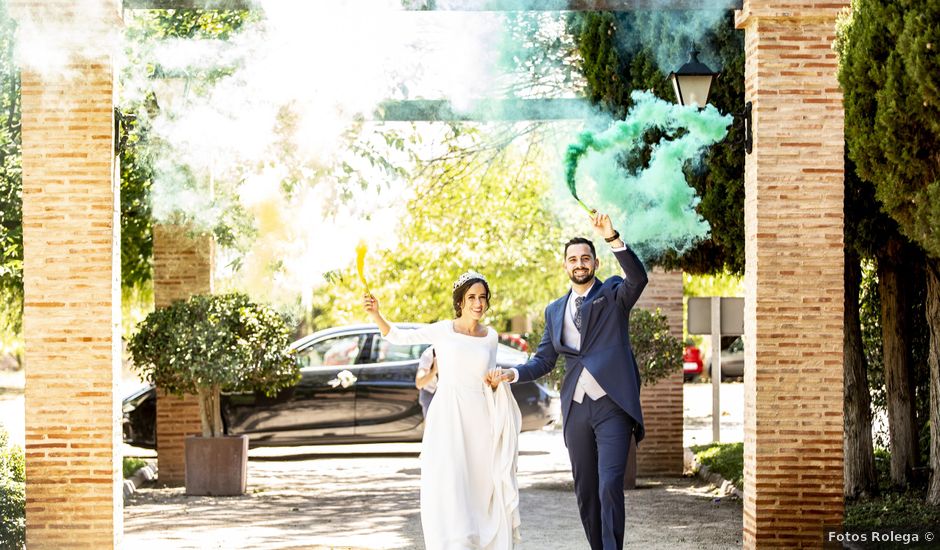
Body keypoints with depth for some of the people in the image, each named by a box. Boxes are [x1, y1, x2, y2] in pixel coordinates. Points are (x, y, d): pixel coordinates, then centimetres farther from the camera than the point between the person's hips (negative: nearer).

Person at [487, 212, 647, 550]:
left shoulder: (613, 294, 4)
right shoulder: (555, 311, 16)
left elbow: (638, 278, -18)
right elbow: (544, 360, 17)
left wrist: (613, 239, -30)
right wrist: (512, 374, -2)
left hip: (613, 407, -5)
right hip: (577, 409, 5)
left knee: (610, 487, -16)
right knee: (585, 492, 8)